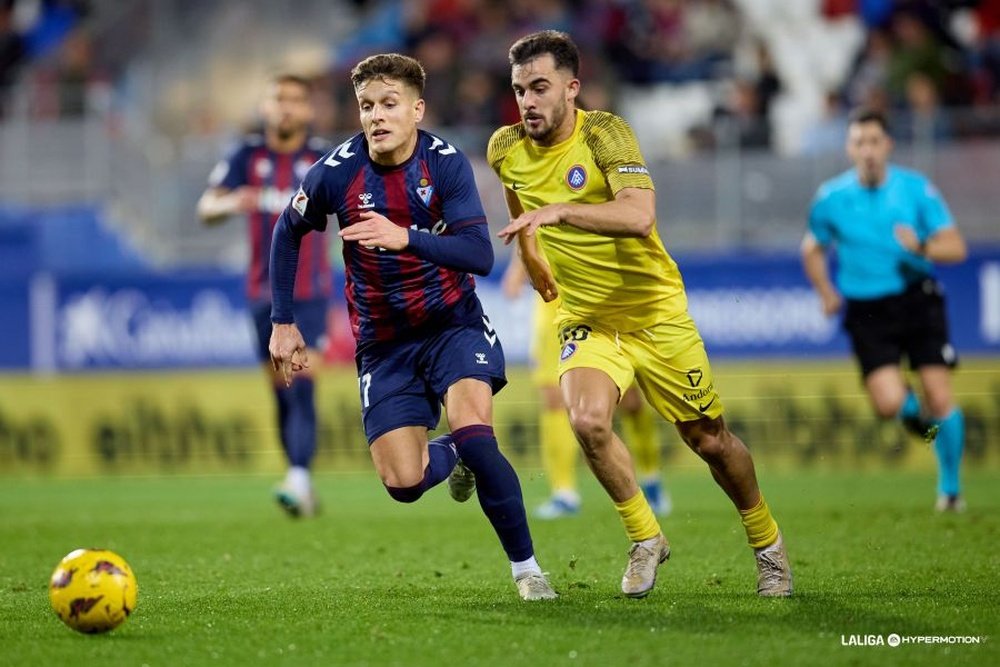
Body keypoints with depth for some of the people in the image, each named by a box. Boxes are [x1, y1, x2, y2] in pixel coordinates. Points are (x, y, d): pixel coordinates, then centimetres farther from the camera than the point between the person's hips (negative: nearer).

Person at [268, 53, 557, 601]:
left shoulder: (445, 164, -17)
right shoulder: (337, 173, -14)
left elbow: (480, 256, -28)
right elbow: (287, 233, 6)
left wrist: (405, 237, -43)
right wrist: (282, 324, 5)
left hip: (452, 323, -2)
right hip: (383, 341, 2)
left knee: (473, 432, -26)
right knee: (403, 484, -9)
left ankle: (526, 569, -10)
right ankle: (451, 457, 30)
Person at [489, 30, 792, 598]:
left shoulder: (604, 133, -20)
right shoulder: (506, 150, -5)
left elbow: (639, 215, -36)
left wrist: (559, 211, -45)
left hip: (655, 311, -3)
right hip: (586, 317, 3)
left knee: (708, 439, 5)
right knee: (587, 419, -25)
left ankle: (767, 542, 32)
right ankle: (646, 539, -4)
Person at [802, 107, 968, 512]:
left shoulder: (916, 189, -2)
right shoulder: (831, 198, 1)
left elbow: (955, 248, -2)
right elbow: (813, 249, 18)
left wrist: (922, 247, -21)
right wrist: (827, 292, 5)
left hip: (918, 301, 0)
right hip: (867, 313, 0)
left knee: (940, 397, -7)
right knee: (889, 403, -18)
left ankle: (950, 486, 15)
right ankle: (914, 412, 22)